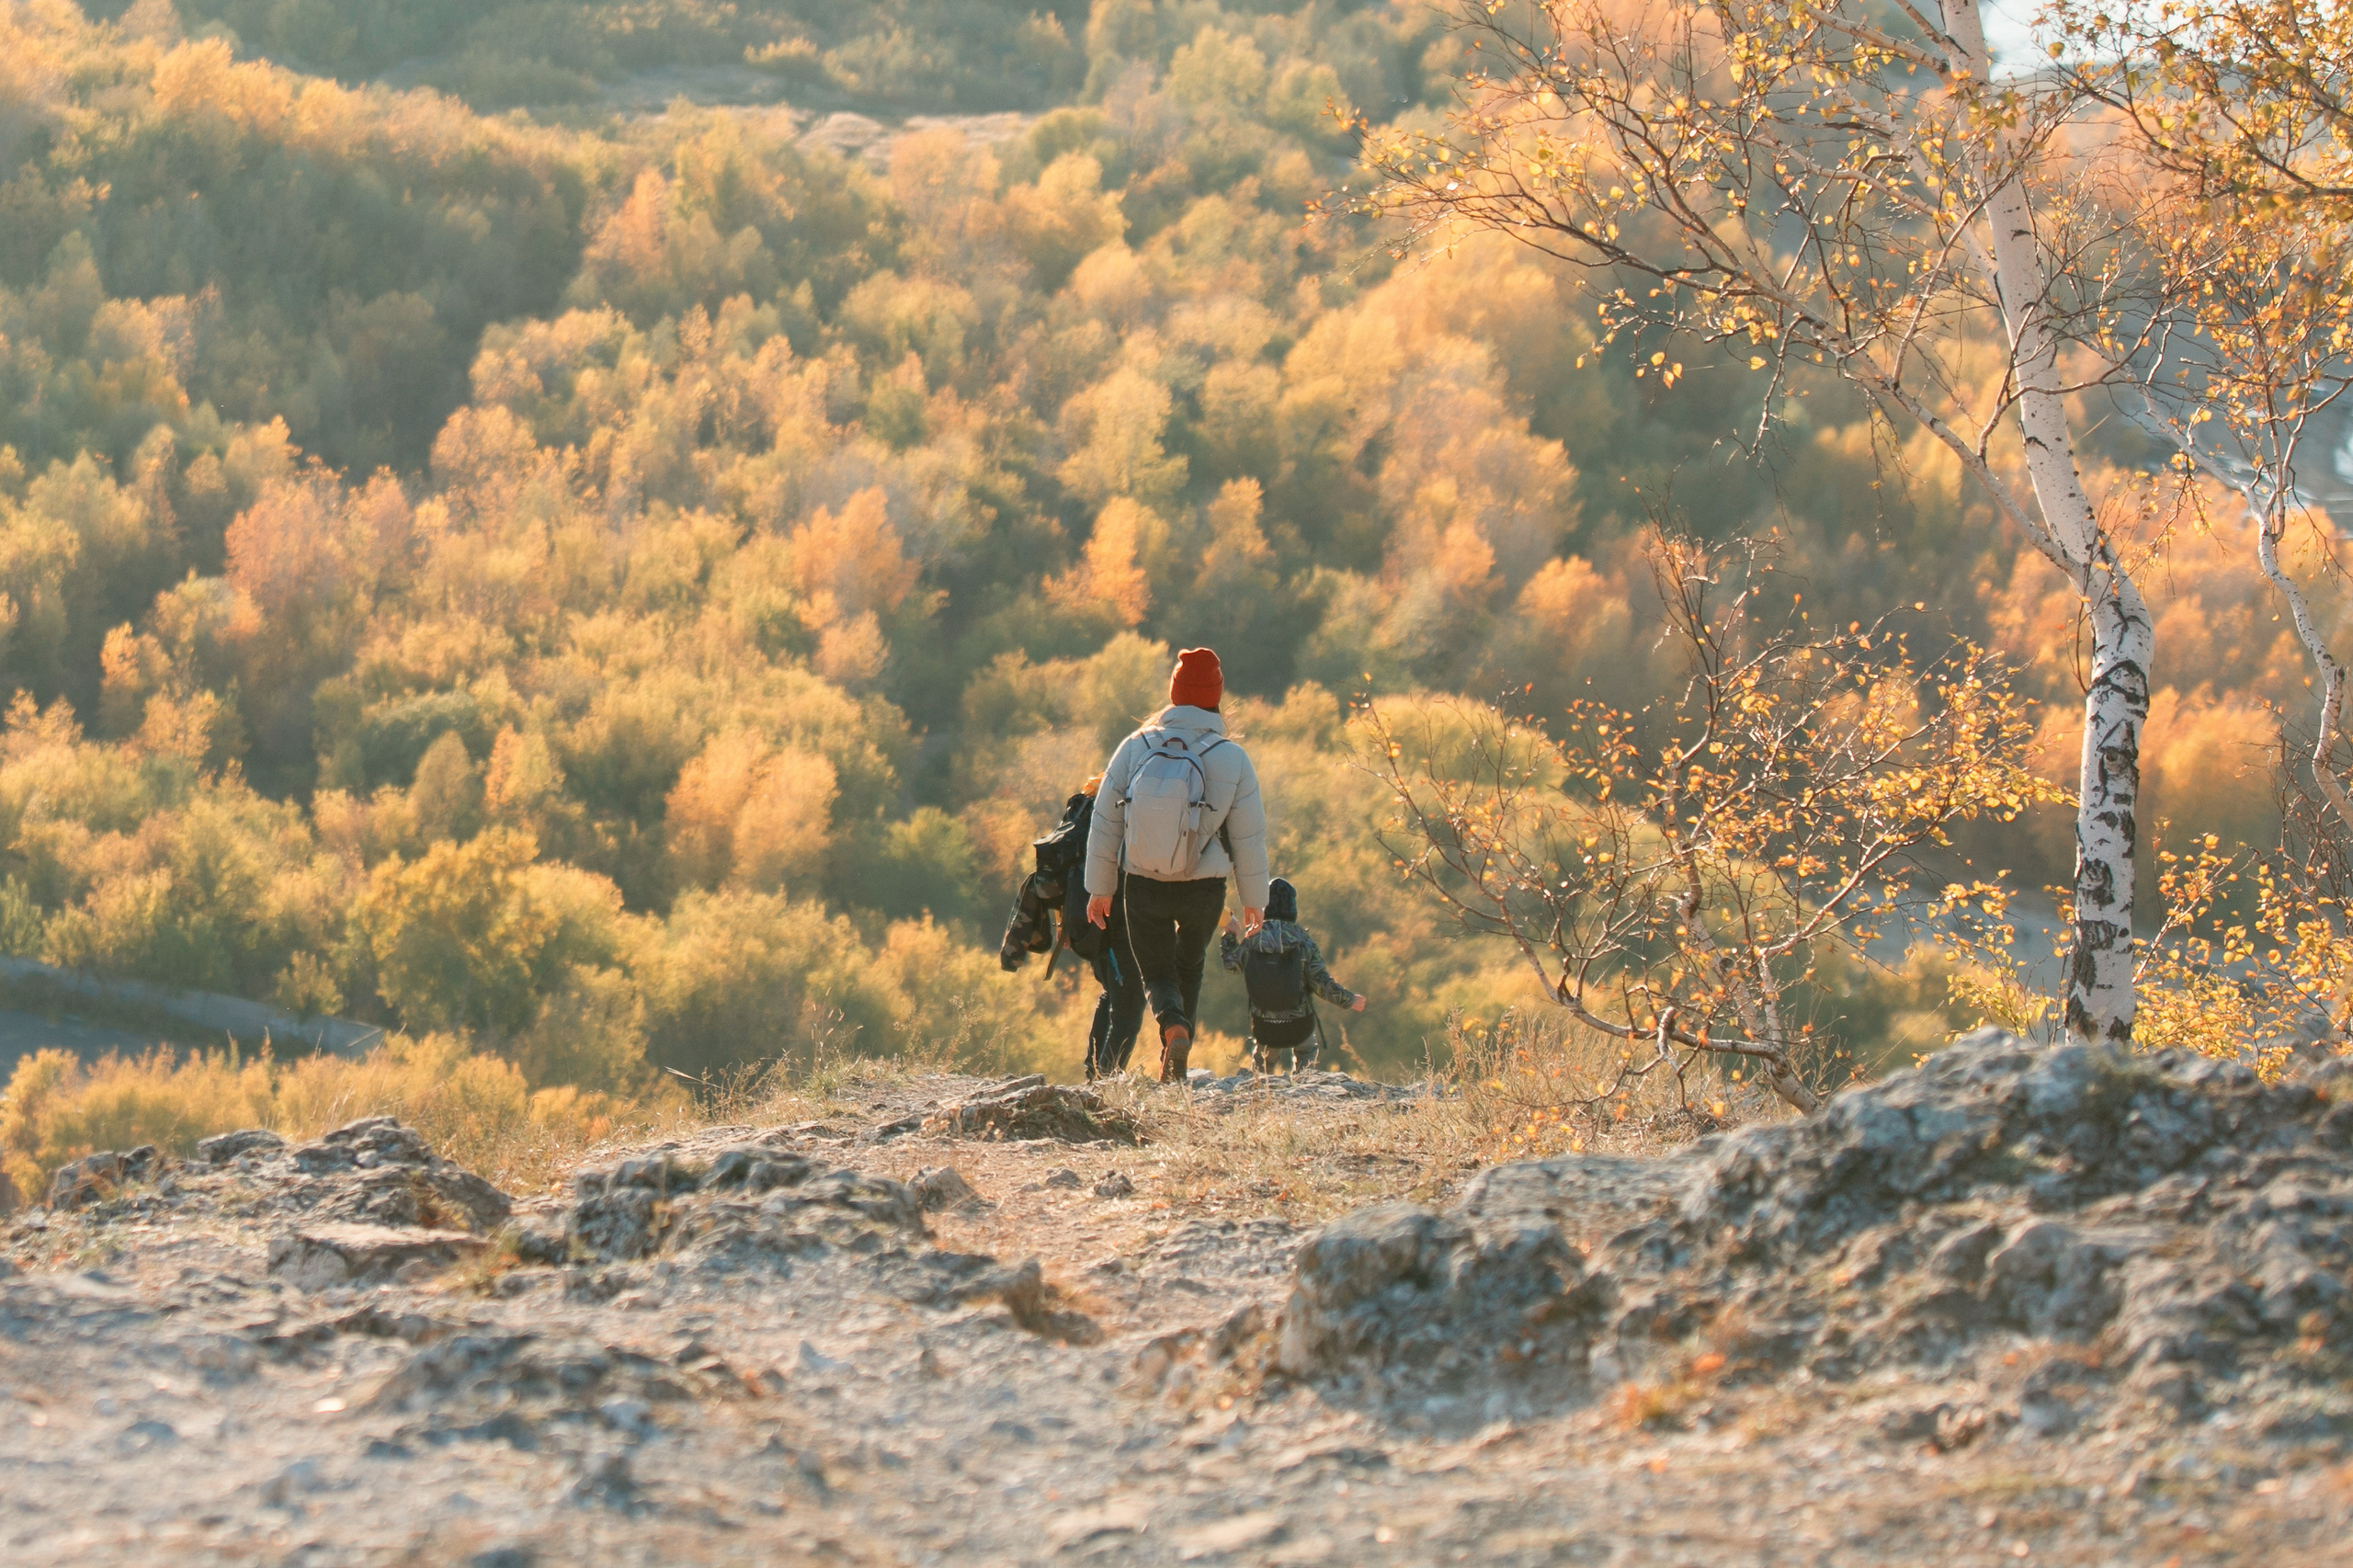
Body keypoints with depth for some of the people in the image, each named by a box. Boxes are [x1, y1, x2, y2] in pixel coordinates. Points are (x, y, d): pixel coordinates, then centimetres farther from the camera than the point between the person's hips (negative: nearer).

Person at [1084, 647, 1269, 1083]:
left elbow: (1104, 824, -1)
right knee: (1190, 967, 23)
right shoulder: (1232, 757, -9)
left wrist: (1099, 887, 11)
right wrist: (1253, 898, 11)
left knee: (1157, 972, 13)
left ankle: (1173, 1025, -19)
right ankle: (1172, 1065, 21)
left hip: (1143, 884, 0)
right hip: (1204, 888, 0)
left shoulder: (1135, 748, -6)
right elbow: (1249, 835, -3)